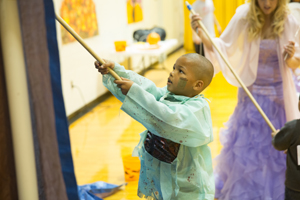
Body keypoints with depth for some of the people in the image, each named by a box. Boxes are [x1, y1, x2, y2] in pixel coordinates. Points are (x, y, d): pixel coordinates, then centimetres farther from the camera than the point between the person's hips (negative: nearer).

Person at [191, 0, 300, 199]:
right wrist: (202, 34, -25)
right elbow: (223, 48, -10)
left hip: (280, 97, 1)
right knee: (246, 151, 8)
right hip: (251, 95, -1)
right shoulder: (244, 16, -11)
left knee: (279, 151, 9)